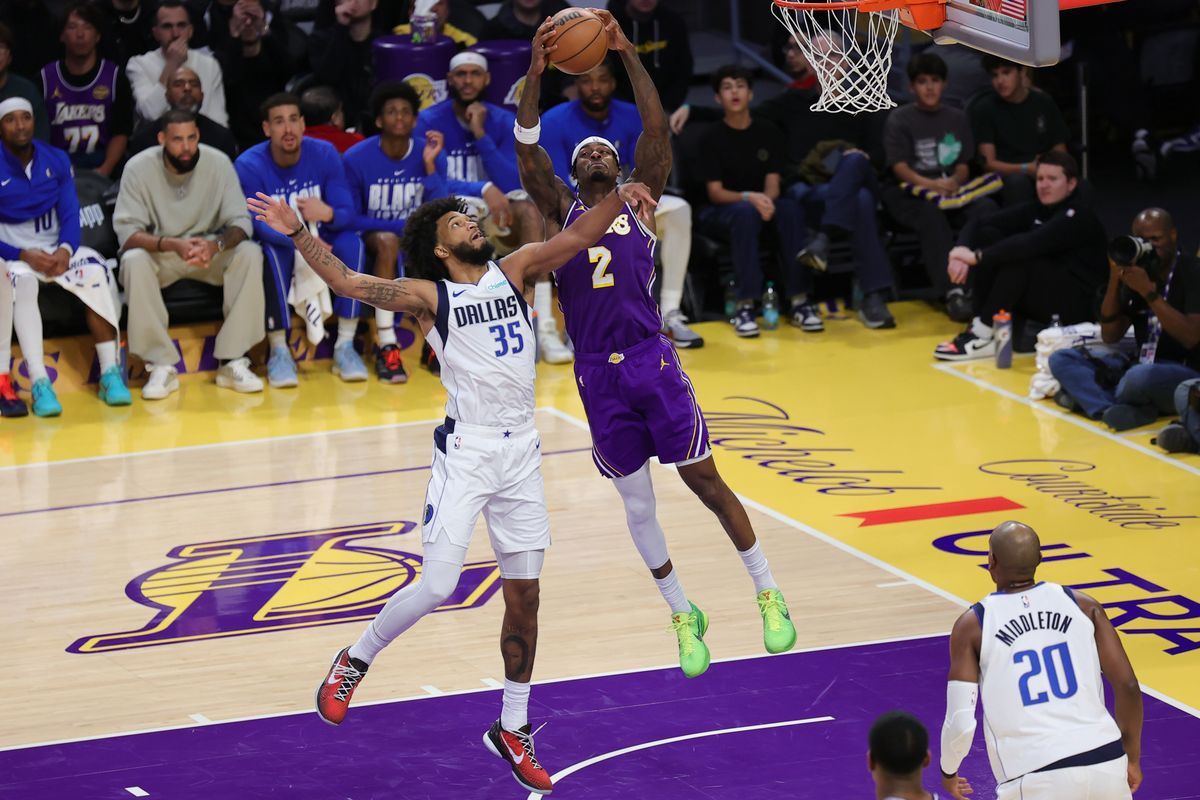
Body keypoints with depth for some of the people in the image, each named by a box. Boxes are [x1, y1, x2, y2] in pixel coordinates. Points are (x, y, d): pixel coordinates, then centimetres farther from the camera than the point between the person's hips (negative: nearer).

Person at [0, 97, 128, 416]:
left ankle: (110, 374, -26)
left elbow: (70, 214, 2)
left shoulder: (57, 160, 6)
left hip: (56, 249, 3)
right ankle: (39, 385, -45)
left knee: (97, 272, -27)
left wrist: (65, 250, -18)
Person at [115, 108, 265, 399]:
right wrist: (172, 245, -38)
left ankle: (232, 362, -24)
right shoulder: (139, 167, -15)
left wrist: (216, 245, -36)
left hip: (209, 252, 2)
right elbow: (127, 232, -20)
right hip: (159, 254, -2)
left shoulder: (218, 163, -11)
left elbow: (240, 222, -12)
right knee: (133, 261, -34)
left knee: (250, 254, -27)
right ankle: (161, 366, -29)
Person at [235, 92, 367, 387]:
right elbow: (263, 225, -24)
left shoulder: (324, 155, -9)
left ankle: (345, 346, -24)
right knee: (272, 252, -36)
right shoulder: (249, 165, -16)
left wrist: (328, 214, -38)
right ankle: (279, 352, -29)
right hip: (279, 248, -2)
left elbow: (349, 215, -12)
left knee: (351, 242, -29)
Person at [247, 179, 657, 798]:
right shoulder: (430, 296, -2)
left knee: (524, 597, 8)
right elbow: (347, 282, -10)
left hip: (521, 454, 4)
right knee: (437, 585, -12)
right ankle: (355, 660, 15)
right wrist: (297, 232, -20)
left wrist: (618, 198, -14)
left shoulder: (514, 272, 10)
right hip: (467, 452, -4)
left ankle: (512, 730, 21)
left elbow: (573, 239, 2)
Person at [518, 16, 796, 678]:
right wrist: (535, 72, -13)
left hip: (652, 361, -1)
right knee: (637, 505, 7)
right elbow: (527, 150, -3)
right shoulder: (561, 211, 11)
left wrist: (627, 53, -8)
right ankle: (683, 616, 21)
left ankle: (768, 595, 13)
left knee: (704, 480, 2)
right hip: (598, 373, 1)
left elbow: (657, 129, -2)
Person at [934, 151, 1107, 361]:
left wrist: (977, 256, -37)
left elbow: (1033, 244, -33)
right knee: (987, 236, -7)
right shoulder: (1036, 210, 7)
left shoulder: (1079, 217, -15)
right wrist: (962, 250, -25)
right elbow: (978, 224, -2)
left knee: (1019, 257, -31)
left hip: (1076, 305, -8)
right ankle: (979, 325, -16)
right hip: (1038, 301, 8)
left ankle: (984, 335, -28)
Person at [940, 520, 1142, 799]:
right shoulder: (1083, 606, 10)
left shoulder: (973, 625, 3)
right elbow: (1128, 686, 4)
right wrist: (1132, 758, 17)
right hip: (1105, 763, 4)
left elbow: (961, 723, -2)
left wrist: (948, 772, 18)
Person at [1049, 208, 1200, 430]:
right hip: (1143, 368, 8)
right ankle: (1131, 410, -28)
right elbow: (1110, 337, 5)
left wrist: (1148, 292, -23)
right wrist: (1115, 280, -7)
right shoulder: (1139, 272, 9)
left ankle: (1088, 395, -10)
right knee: (1061, 359, -6)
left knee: (1140, 377, -41)